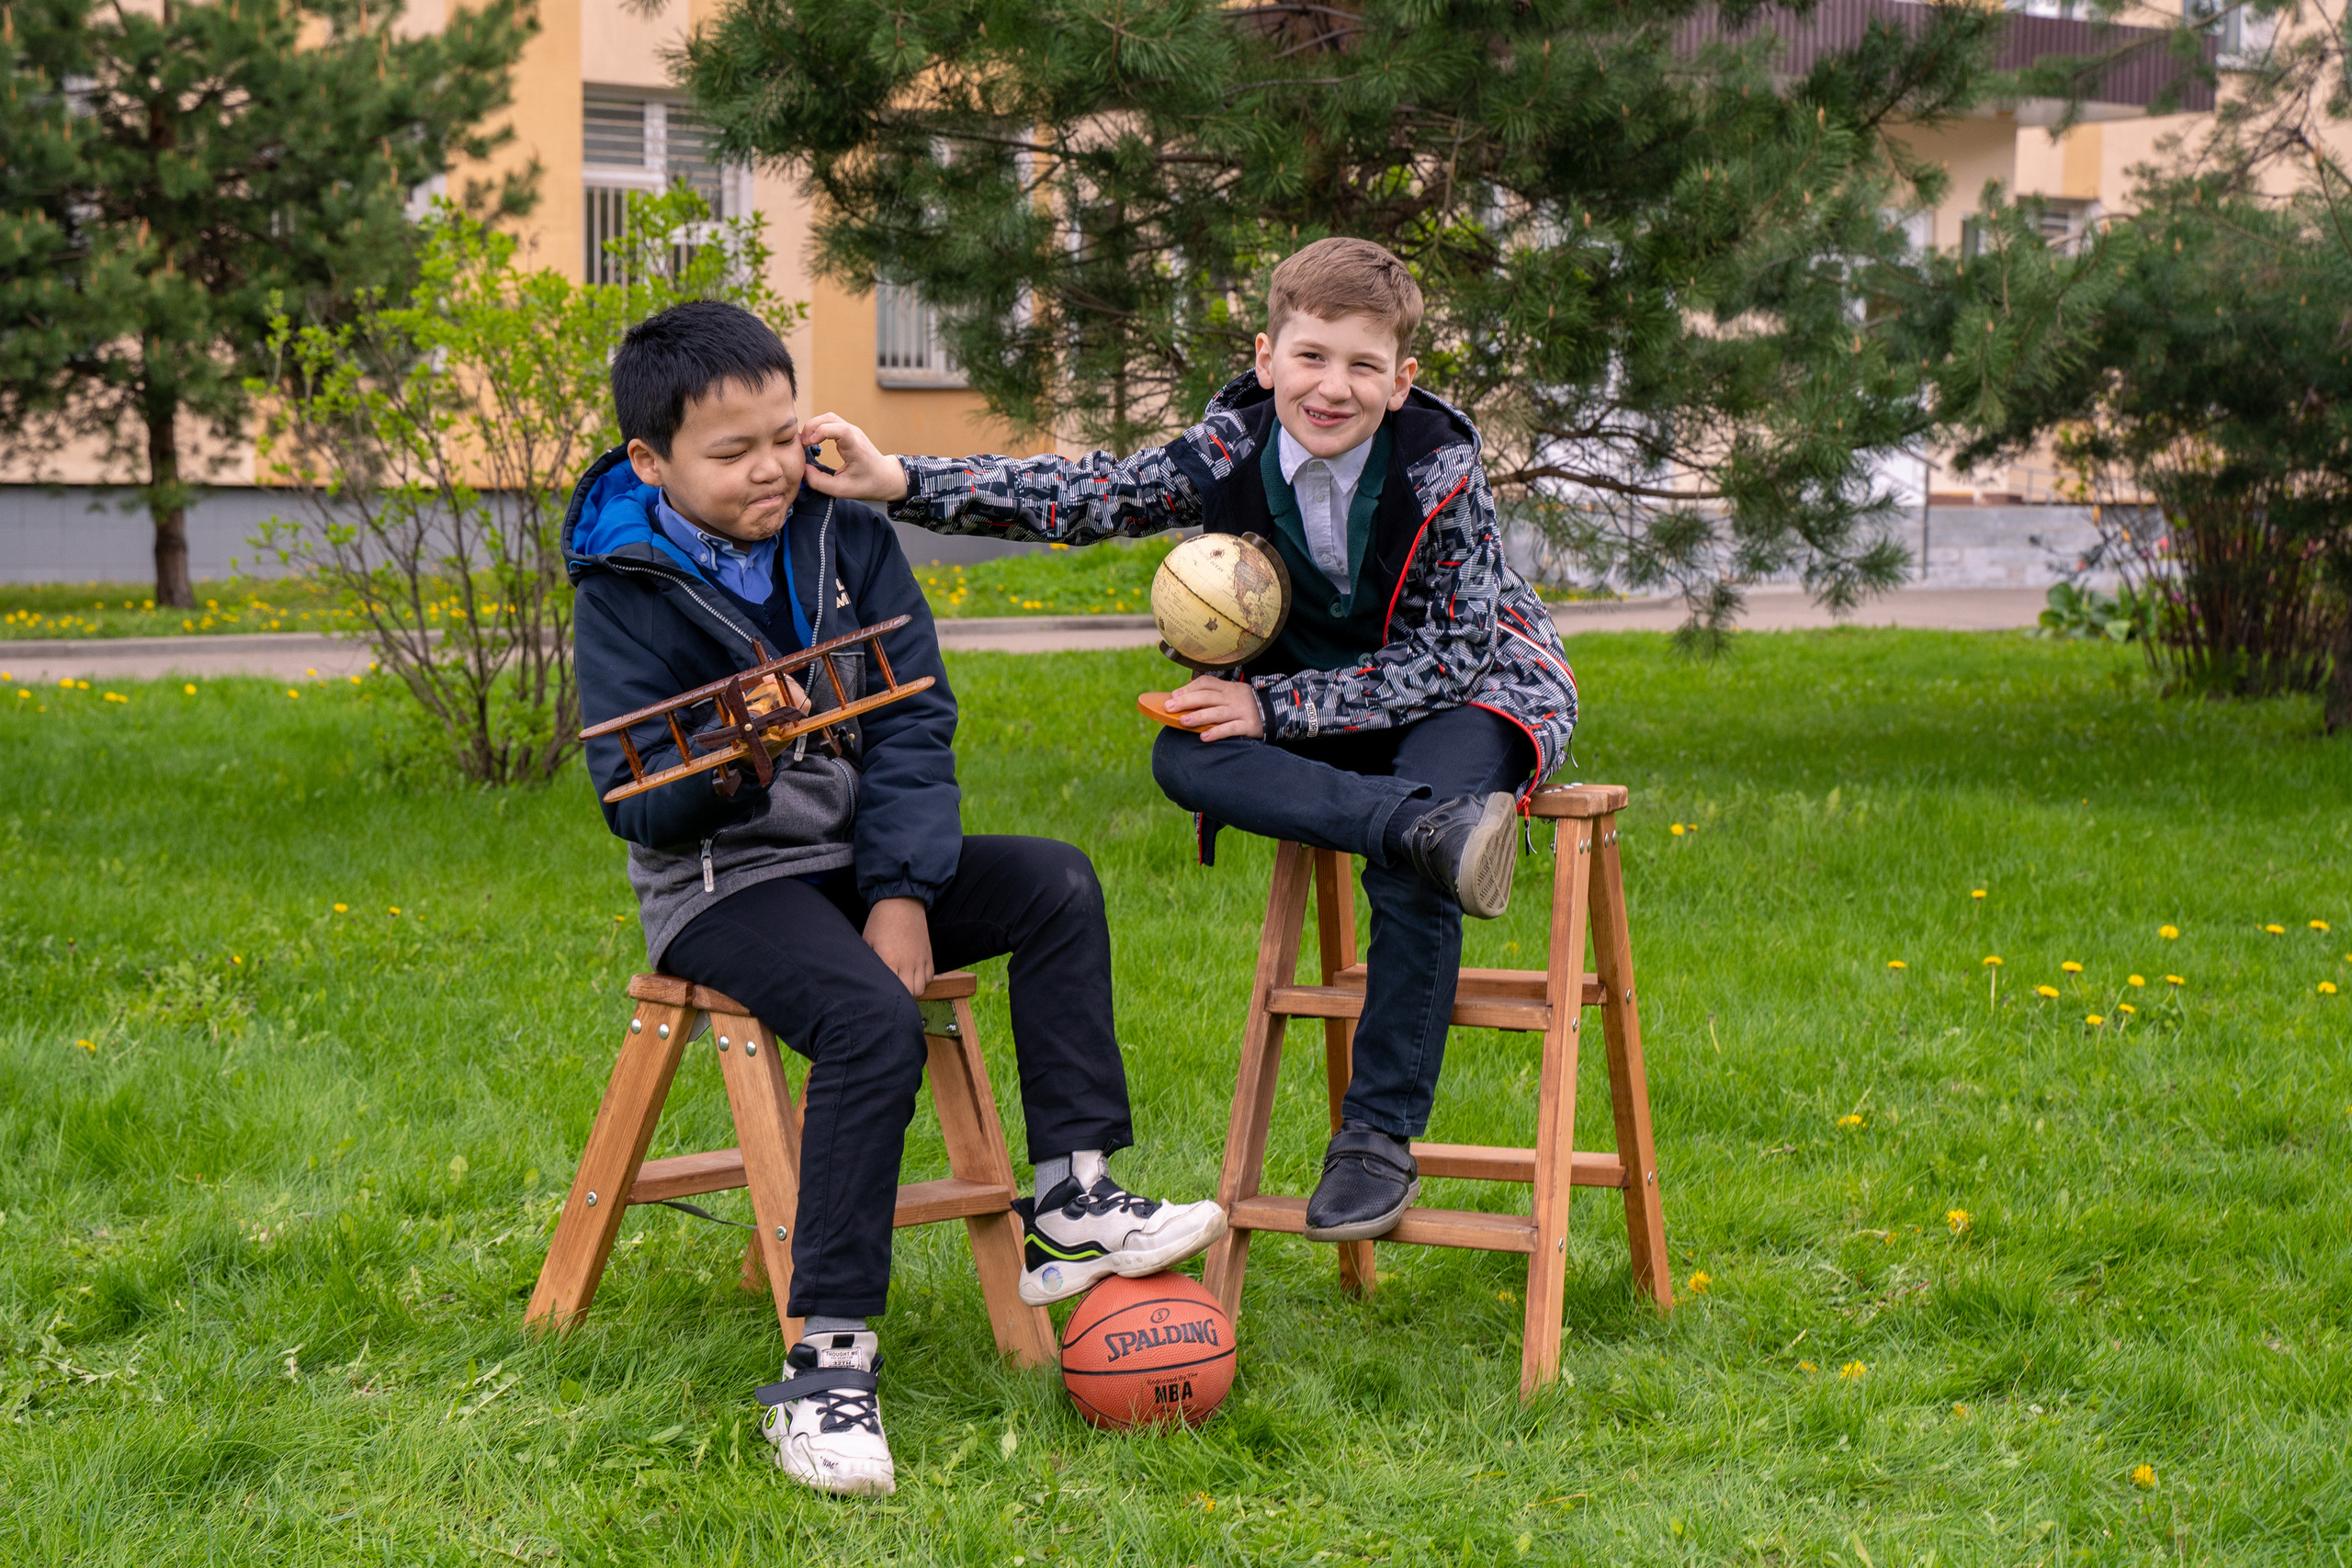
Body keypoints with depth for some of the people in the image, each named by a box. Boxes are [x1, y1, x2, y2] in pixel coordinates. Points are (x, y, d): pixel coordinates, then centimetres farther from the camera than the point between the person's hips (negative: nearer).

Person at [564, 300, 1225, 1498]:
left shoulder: (843, 533, 2)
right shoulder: (624, 591, -10)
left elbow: (914, 723, -2)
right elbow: (637, 804, -15)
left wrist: (903, 890, -14)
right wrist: (732, 766, -37)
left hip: (860, 857, 5)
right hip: (722, 882, -5)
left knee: (1058, 885, -15)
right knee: (871, 1016, -31)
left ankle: (1070, 1200, -11)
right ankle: (827, 1359, -31)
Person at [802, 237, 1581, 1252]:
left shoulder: (1439, 471, -24)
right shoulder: (1233, 453, -14)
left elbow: (1445, 660, -23)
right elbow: (1080, 496, -20)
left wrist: (1273, 708, -29)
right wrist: (898, 481, -32)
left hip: (1479, 689, -4)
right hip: (1318, 698, 5)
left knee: (1407, 870, -34)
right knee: (1183, 756, -25)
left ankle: (1379, 1139, -24)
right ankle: (1435, 827, -43)